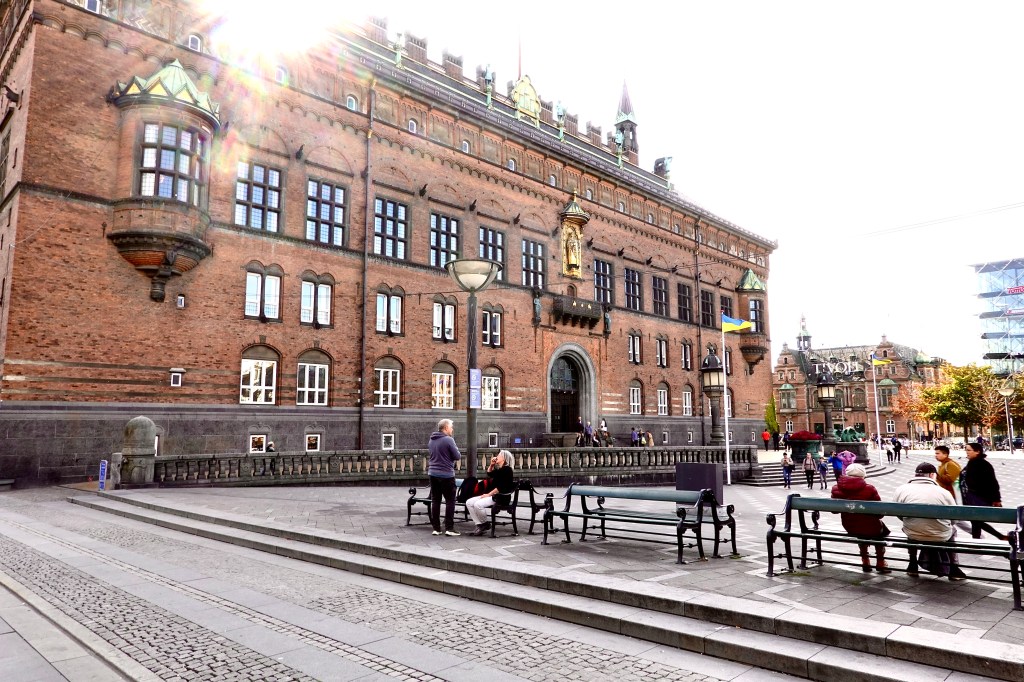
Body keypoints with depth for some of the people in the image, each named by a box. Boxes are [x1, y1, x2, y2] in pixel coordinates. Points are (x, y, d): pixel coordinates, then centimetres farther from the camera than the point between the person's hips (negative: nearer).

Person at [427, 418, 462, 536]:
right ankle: (449, 528, 1)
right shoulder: (448, 440, -14)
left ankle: (436, 528, 12)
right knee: (450, 501, 1)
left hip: (433, 473, 7)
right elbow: (458, 456, -12)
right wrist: (453, 453, 7)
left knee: (435, 501, 9)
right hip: (446, 474, -7)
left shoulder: (431, 440, 9)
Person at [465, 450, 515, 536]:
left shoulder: (507, 469, -11)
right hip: (492, 495, 10)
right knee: (469, 502, -3)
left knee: (478, 505, -28)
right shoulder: (499, 469, 16)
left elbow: (501, 487, -19)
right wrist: (491, 465, 18)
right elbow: (489, 474, 35)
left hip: (502, 497, -10)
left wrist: (489, 494, -19)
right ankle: (479, 525, -6)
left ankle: (485, 525, -6)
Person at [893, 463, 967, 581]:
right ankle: (952, 569, 36)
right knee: (952, 530, 33)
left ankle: (913, 565, 41)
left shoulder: (901, 489, -8)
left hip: (912, 534, 1)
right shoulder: (943, 492, -10)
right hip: (940, 536, -1)